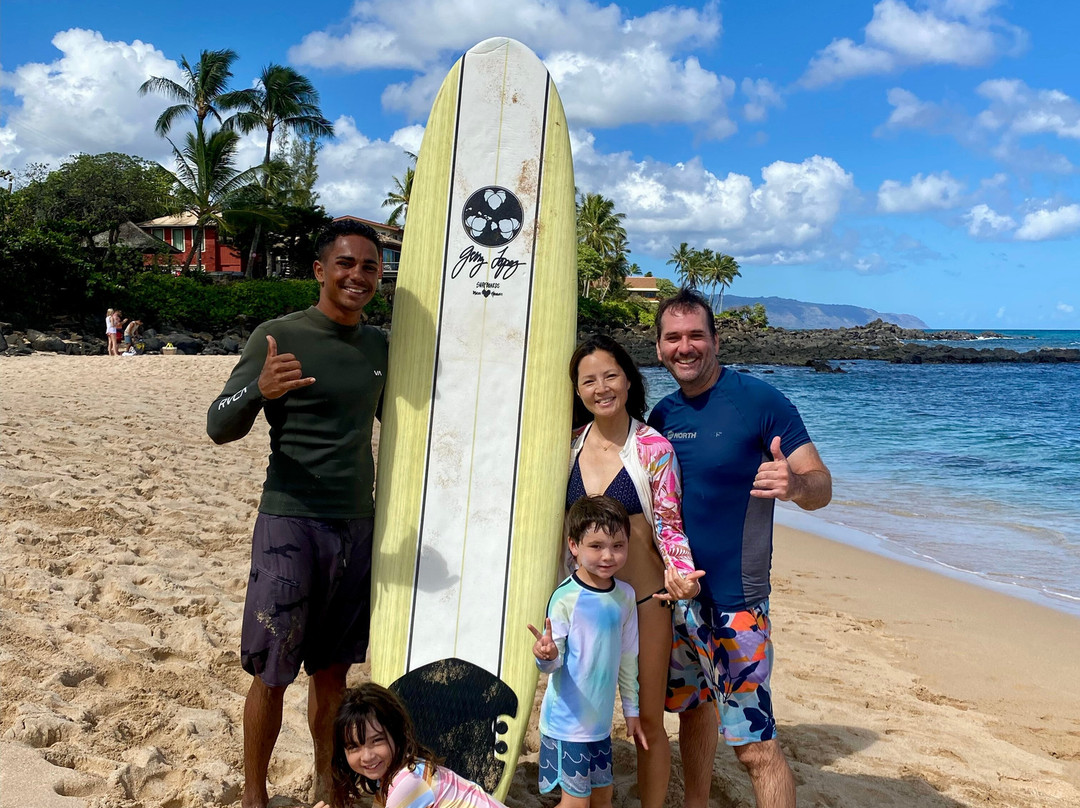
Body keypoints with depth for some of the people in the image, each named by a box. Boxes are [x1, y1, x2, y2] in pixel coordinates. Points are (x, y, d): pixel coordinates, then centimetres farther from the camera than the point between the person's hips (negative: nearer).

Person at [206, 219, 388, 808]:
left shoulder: (378, 345, 10)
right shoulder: (278, 336, -7)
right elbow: (219, 427, -11)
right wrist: (259, 390, -31)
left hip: (357, 524, 5)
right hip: (291, 522, -5)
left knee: (332, 668, 14)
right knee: (271, 674, 3)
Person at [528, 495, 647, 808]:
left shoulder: (625, 595, 1)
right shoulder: (566, 598, -18)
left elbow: (627, 658, 11)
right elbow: (554, 662, -16)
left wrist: (632, 710, 15)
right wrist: (546, 656, -39)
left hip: (600, 720, 6)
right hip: (568, 721, -6)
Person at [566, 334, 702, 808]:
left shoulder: (653, 447, -11)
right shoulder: (571, 444, 0)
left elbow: (669, 524, -7)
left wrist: (680, 573, -24)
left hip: (643, 599, -3)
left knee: (648, 720, 8)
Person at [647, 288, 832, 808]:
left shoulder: (760, 401, -11)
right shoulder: (663, 414, 6)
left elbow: (821, 486, -14)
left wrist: (795, 485, -37)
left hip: (734, 599, -6)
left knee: (755, 745, -5)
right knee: (692, 707, 20)